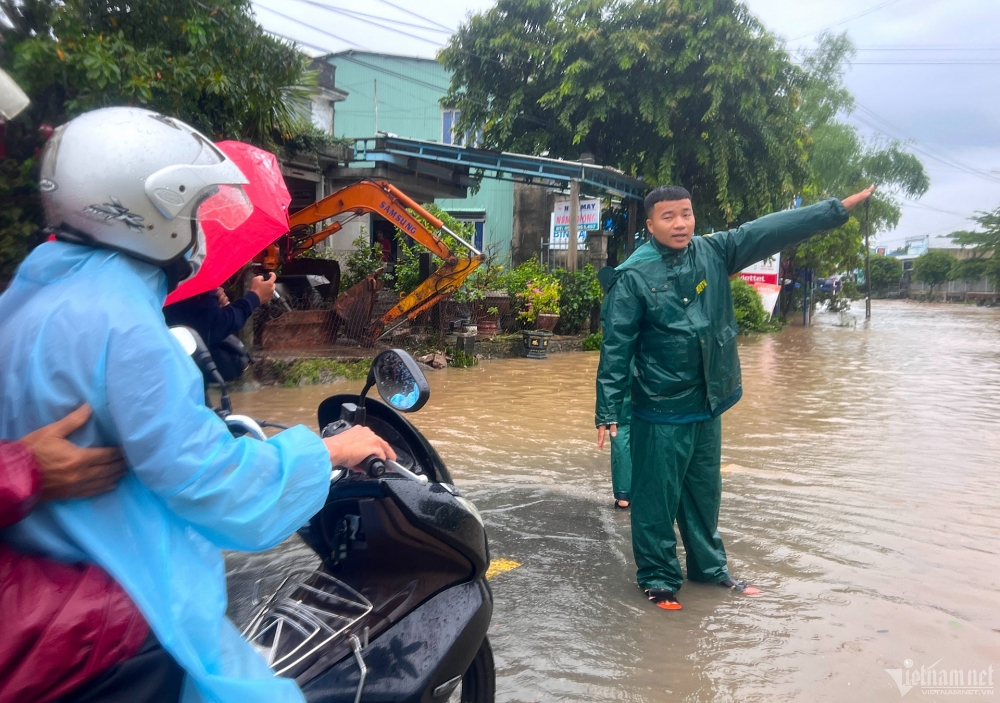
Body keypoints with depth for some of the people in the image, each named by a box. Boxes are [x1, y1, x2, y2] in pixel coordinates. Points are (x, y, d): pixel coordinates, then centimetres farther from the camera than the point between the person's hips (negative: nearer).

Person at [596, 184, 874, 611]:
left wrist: (838, 209, -2)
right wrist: (608, 410, -15)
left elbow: (770, 231, 1)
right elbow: (616, 347, -13)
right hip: (660, 410, -6)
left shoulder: (714, 252, 2)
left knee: (705, 492, 20)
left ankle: (709, 567, 36)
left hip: (709, 404, 6)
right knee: (657, 498, 4)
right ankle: (657, 578, 20)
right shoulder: (634, 276, -13)